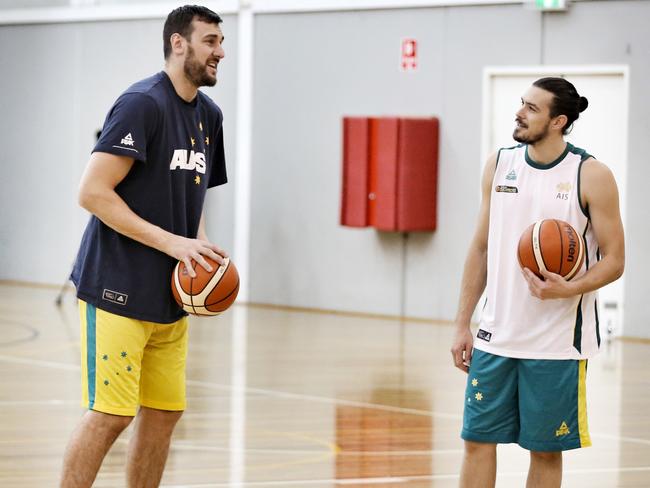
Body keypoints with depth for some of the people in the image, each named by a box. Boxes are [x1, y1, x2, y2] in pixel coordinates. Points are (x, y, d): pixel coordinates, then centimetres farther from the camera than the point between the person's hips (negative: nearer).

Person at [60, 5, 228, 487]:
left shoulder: (209, 115, 13)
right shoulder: (142, 103, -13)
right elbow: (93, 193, -19)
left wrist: (202, 247, 3)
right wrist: (172, 242, -20)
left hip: (171, 295, 8)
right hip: (118, 289, -8)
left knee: (165, 411, 10)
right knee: (109, 414, -10)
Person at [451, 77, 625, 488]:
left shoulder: (592, 176, -8)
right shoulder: (499, 165, 6)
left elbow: (614, 260, -6)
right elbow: (481, 248, 12)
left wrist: (568, 290, -25)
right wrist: (462, 324, 8)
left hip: (557, 343, -4)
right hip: (496, 337, 4)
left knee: (546, 450, 5)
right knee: (478, 439, 4)